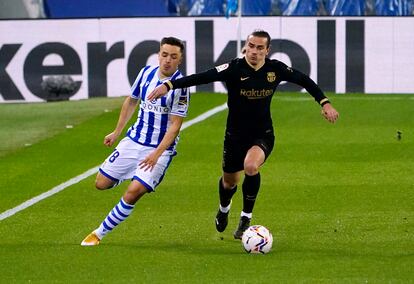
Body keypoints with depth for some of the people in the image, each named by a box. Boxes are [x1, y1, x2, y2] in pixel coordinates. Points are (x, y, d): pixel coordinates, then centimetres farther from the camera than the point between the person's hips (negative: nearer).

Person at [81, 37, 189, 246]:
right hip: (134, 141, 6)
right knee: (102, 183, 6)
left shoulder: (180, 85, -16)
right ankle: (129, 175, 37)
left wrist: (156, 154, -24)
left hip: (160, 149, -6)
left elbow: (175, 125, -17)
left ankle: (100, 233, -4)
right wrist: (117, 132, 21)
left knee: (133, 193, -20)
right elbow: (131, 101, 17)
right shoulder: (146, 73, 0)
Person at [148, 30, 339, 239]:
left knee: (251, 166, -30)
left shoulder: (276, 69, -9)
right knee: (229, 181, 15)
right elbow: (202, 77, -29)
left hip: (263, 135, 0)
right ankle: (224, 208, 54)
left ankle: (246, 218, -10)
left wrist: (325, 103, 3)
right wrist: (168, 86, -39)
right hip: (235, 135, 0)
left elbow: (304, 80, 7)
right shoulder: (234, 68, -18)